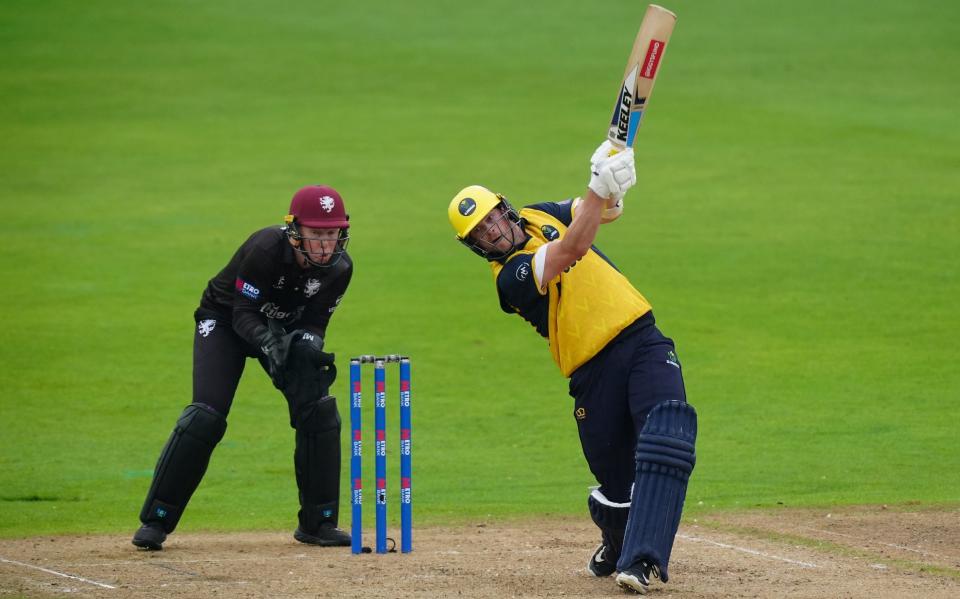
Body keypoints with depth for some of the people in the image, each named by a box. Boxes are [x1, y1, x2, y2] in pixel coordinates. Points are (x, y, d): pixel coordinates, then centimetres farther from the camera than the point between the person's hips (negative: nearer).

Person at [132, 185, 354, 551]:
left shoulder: (338, 267, -20)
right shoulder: (266, 249, -35)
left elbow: (314, 322, -10)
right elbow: (244, 315, -29)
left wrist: (307, 344, -32)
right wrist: (270, 343, -47)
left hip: (284, 328, 5)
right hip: (225, 322, -5)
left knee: (320, 411, -11)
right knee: (205, 416, -19)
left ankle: (318, 523, 3)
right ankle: (155, 521, -9)